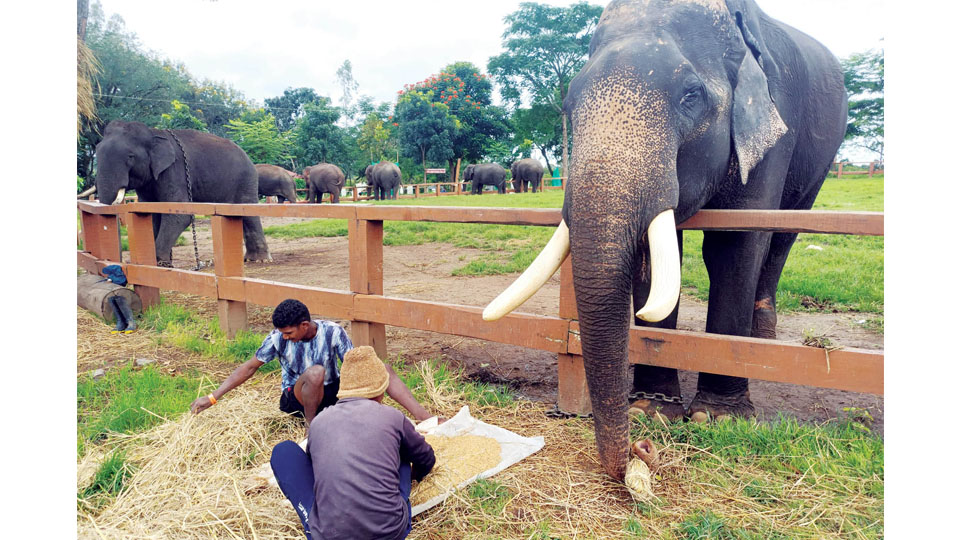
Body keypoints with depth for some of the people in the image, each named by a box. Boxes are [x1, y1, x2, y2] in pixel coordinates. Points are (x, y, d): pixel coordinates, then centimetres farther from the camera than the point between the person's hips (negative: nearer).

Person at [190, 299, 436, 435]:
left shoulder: (332, 332, -15)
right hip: (296, 398, -1)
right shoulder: (278, 338, -14)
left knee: (383, 370, -21)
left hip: (332, 391, 1)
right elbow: (249, 367, -5)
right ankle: (311, 425, -16)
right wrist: (212, 397, -10)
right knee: (315, 371, -39)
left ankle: (426, 419, -20)